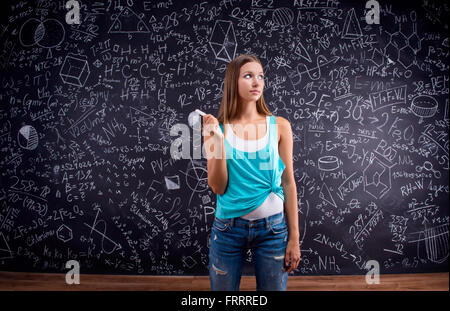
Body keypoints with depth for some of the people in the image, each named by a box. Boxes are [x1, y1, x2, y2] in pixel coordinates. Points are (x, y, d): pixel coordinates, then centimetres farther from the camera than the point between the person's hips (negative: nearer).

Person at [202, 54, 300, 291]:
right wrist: (217, 140, -18)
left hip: (272, 226, 1)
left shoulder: (279, 126, -2)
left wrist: (294, 238, 1)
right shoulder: (216, 128, -4)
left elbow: (288, 183, 0)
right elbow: (218, 187, -7)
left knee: (273, 287, 14)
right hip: (228, 226, 0)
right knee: (222, 288, 16)